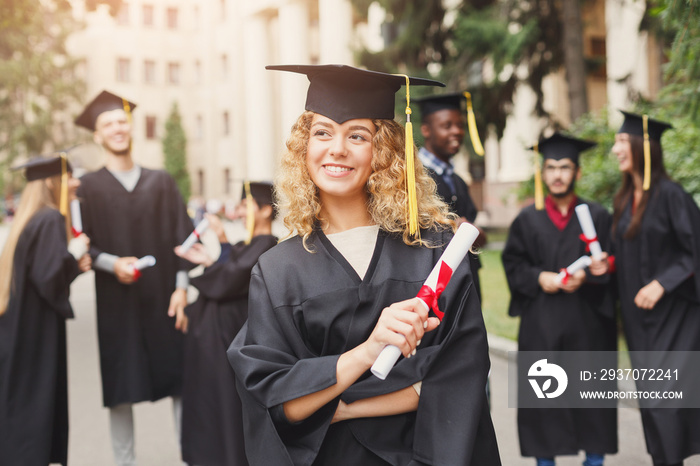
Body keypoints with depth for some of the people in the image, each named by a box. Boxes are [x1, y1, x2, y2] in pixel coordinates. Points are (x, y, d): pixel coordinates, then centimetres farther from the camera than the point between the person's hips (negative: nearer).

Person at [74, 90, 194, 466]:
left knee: (179, 379, 4)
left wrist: (181, 287, -5)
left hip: (163, 299, 2)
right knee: (120, 390, 3)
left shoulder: (161, 182, 9)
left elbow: (182, 237, 5)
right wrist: (112, 263, -21)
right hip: (117, 303, -1)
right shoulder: (88, 187, 3)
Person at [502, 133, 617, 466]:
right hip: (540, 323, 1)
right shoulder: (527, 219, 8)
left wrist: (585, 276, -16)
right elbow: (513, 264, 6)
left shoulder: (598, 216, 6)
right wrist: (539, 277, -12)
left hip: (588, 322, 0)